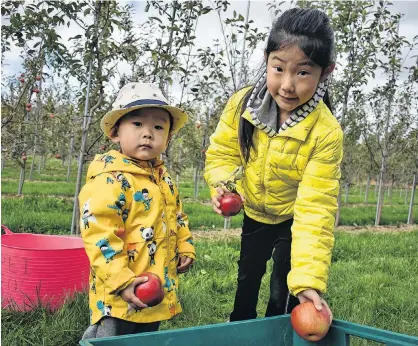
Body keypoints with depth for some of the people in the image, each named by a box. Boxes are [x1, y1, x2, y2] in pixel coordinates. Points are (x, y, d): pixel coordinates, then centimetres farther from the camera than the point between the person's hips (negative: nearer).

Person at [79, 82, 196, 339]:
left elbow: (178, 218, 23)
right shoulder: (110, 180, -20)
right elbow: (99, 237, -25)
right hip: (119, 295, -8)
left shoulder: (164, 178, 9)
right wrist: (120, 280, -27)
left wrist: (185, 248, 15)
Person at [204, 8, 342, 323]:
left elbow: (315, 208, -35)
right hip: (255, 214, 4)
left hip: (295, 221, -4)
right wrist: (223, 185, -32)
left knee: (284, 295, 4)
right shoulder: (242, 104, -24)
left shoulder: (326, 132, -34)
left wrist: (309, 278, -42)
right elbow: (222, 153, -9)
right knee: (247, 279, 23)